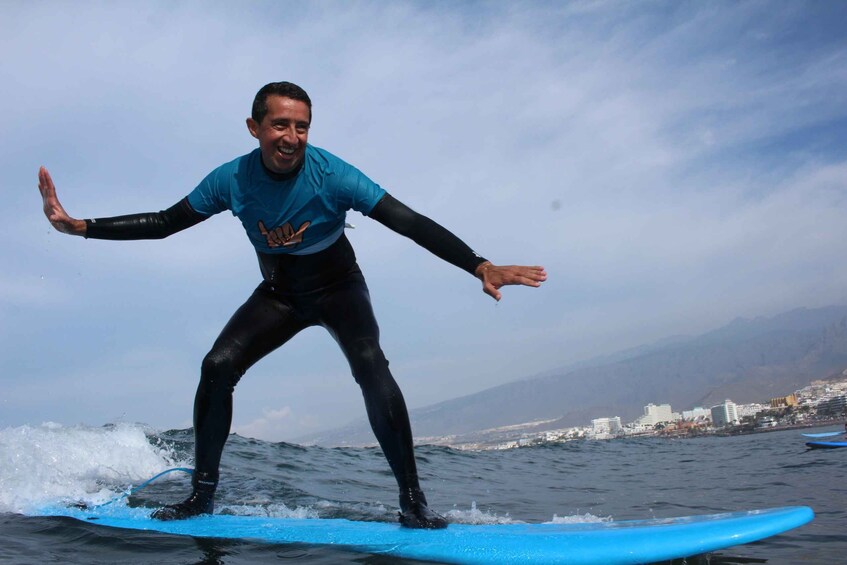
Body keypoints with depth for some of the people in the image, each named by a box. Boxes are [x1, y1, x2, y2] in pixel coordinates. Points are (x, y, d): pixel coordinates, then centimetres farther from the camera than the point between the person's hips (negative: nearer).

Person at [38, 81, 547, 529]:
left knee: (371, 366, -29)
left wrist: (481, 267, -42)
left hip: (339, 288, -3)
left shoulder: (331, 175, -28)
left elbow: (411, 223, -32)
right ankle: (202, 496, 4)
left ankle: (413, 501, -20)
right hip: (278, 294, 4)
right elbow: (165, 223, -5)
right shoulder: (232, 180, -17)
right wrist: (79, 226, -13)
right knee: (217, 367, -13)